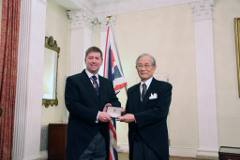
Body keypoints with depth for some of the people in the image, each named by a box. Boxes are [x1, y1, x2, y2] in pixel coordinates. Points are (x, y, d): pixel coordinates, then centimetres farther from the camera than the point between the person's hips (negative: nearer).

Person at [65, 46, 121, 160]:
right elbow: (72, 104, -12)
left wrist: (111, 105, -11)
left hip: (102, 138, 5)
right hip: (81, 138, -4)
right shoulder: (73, 81, -2)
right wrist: (96, 115, -21)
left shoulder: (107, 83, 15)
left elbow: (117, 103, 14)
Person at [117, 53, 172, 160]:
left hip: (155, 143, -4)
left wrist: (135, 117, -21)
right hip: (135, 142, 4)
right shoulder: (131, 90, 13)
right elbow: (129, 113, 12)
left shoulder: (164, 87, -3)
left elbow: (161, 111, -16)